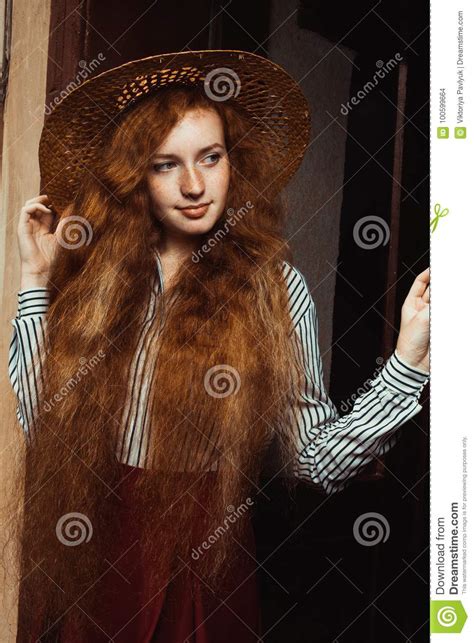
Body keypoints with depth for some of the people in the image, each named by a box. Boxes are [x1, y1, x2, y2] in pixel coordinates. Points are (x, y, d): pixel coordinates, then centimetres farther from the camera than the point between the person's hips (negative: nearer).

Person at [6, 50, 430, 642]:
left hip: (204, 560, -2)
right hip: (86, 559, 2)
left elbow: (316, 462, -9)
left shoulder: (275, 287, -6)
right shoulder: (94, 270, 0)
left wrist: (408, 360, -21)